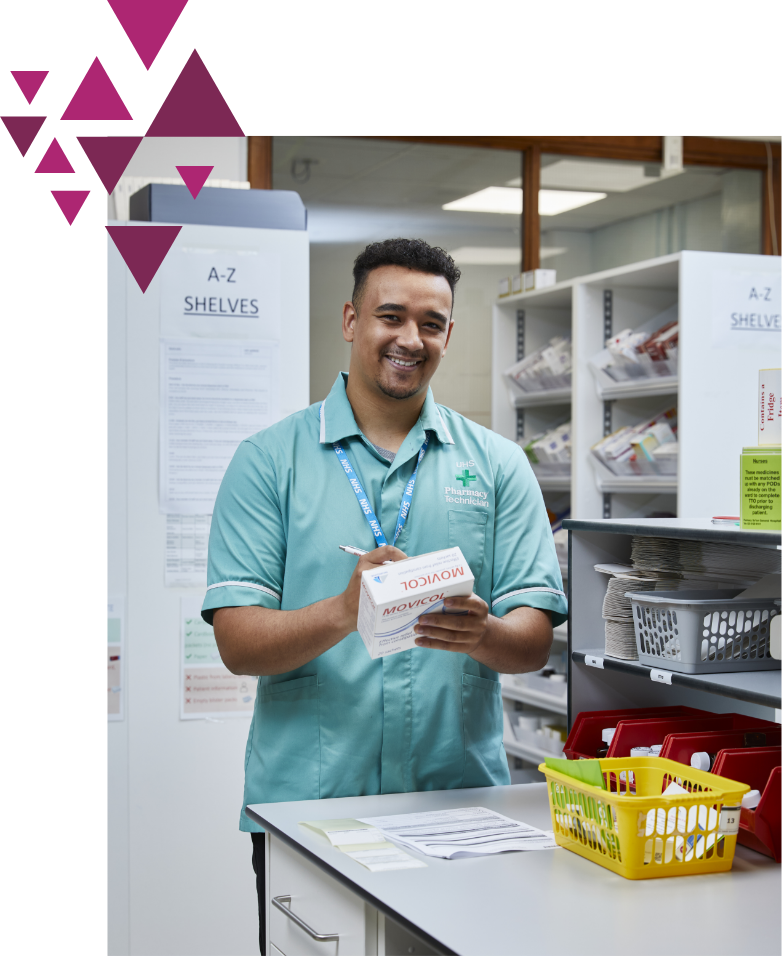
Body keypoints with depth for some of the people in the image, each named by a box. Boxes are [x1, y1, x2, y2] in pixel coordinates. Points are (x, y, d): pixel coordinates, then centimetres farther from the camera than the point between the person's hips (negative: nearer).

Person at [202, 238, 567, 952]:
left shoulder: (498, 465, 7)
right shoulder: (269, 460, 2)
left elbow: (534, 643, 0)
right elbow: (238, 643, -6)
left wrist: (481, 634, -22)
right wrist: (344, 612, -24)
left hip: (461, 799, 2)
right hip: (304, 805, -1)